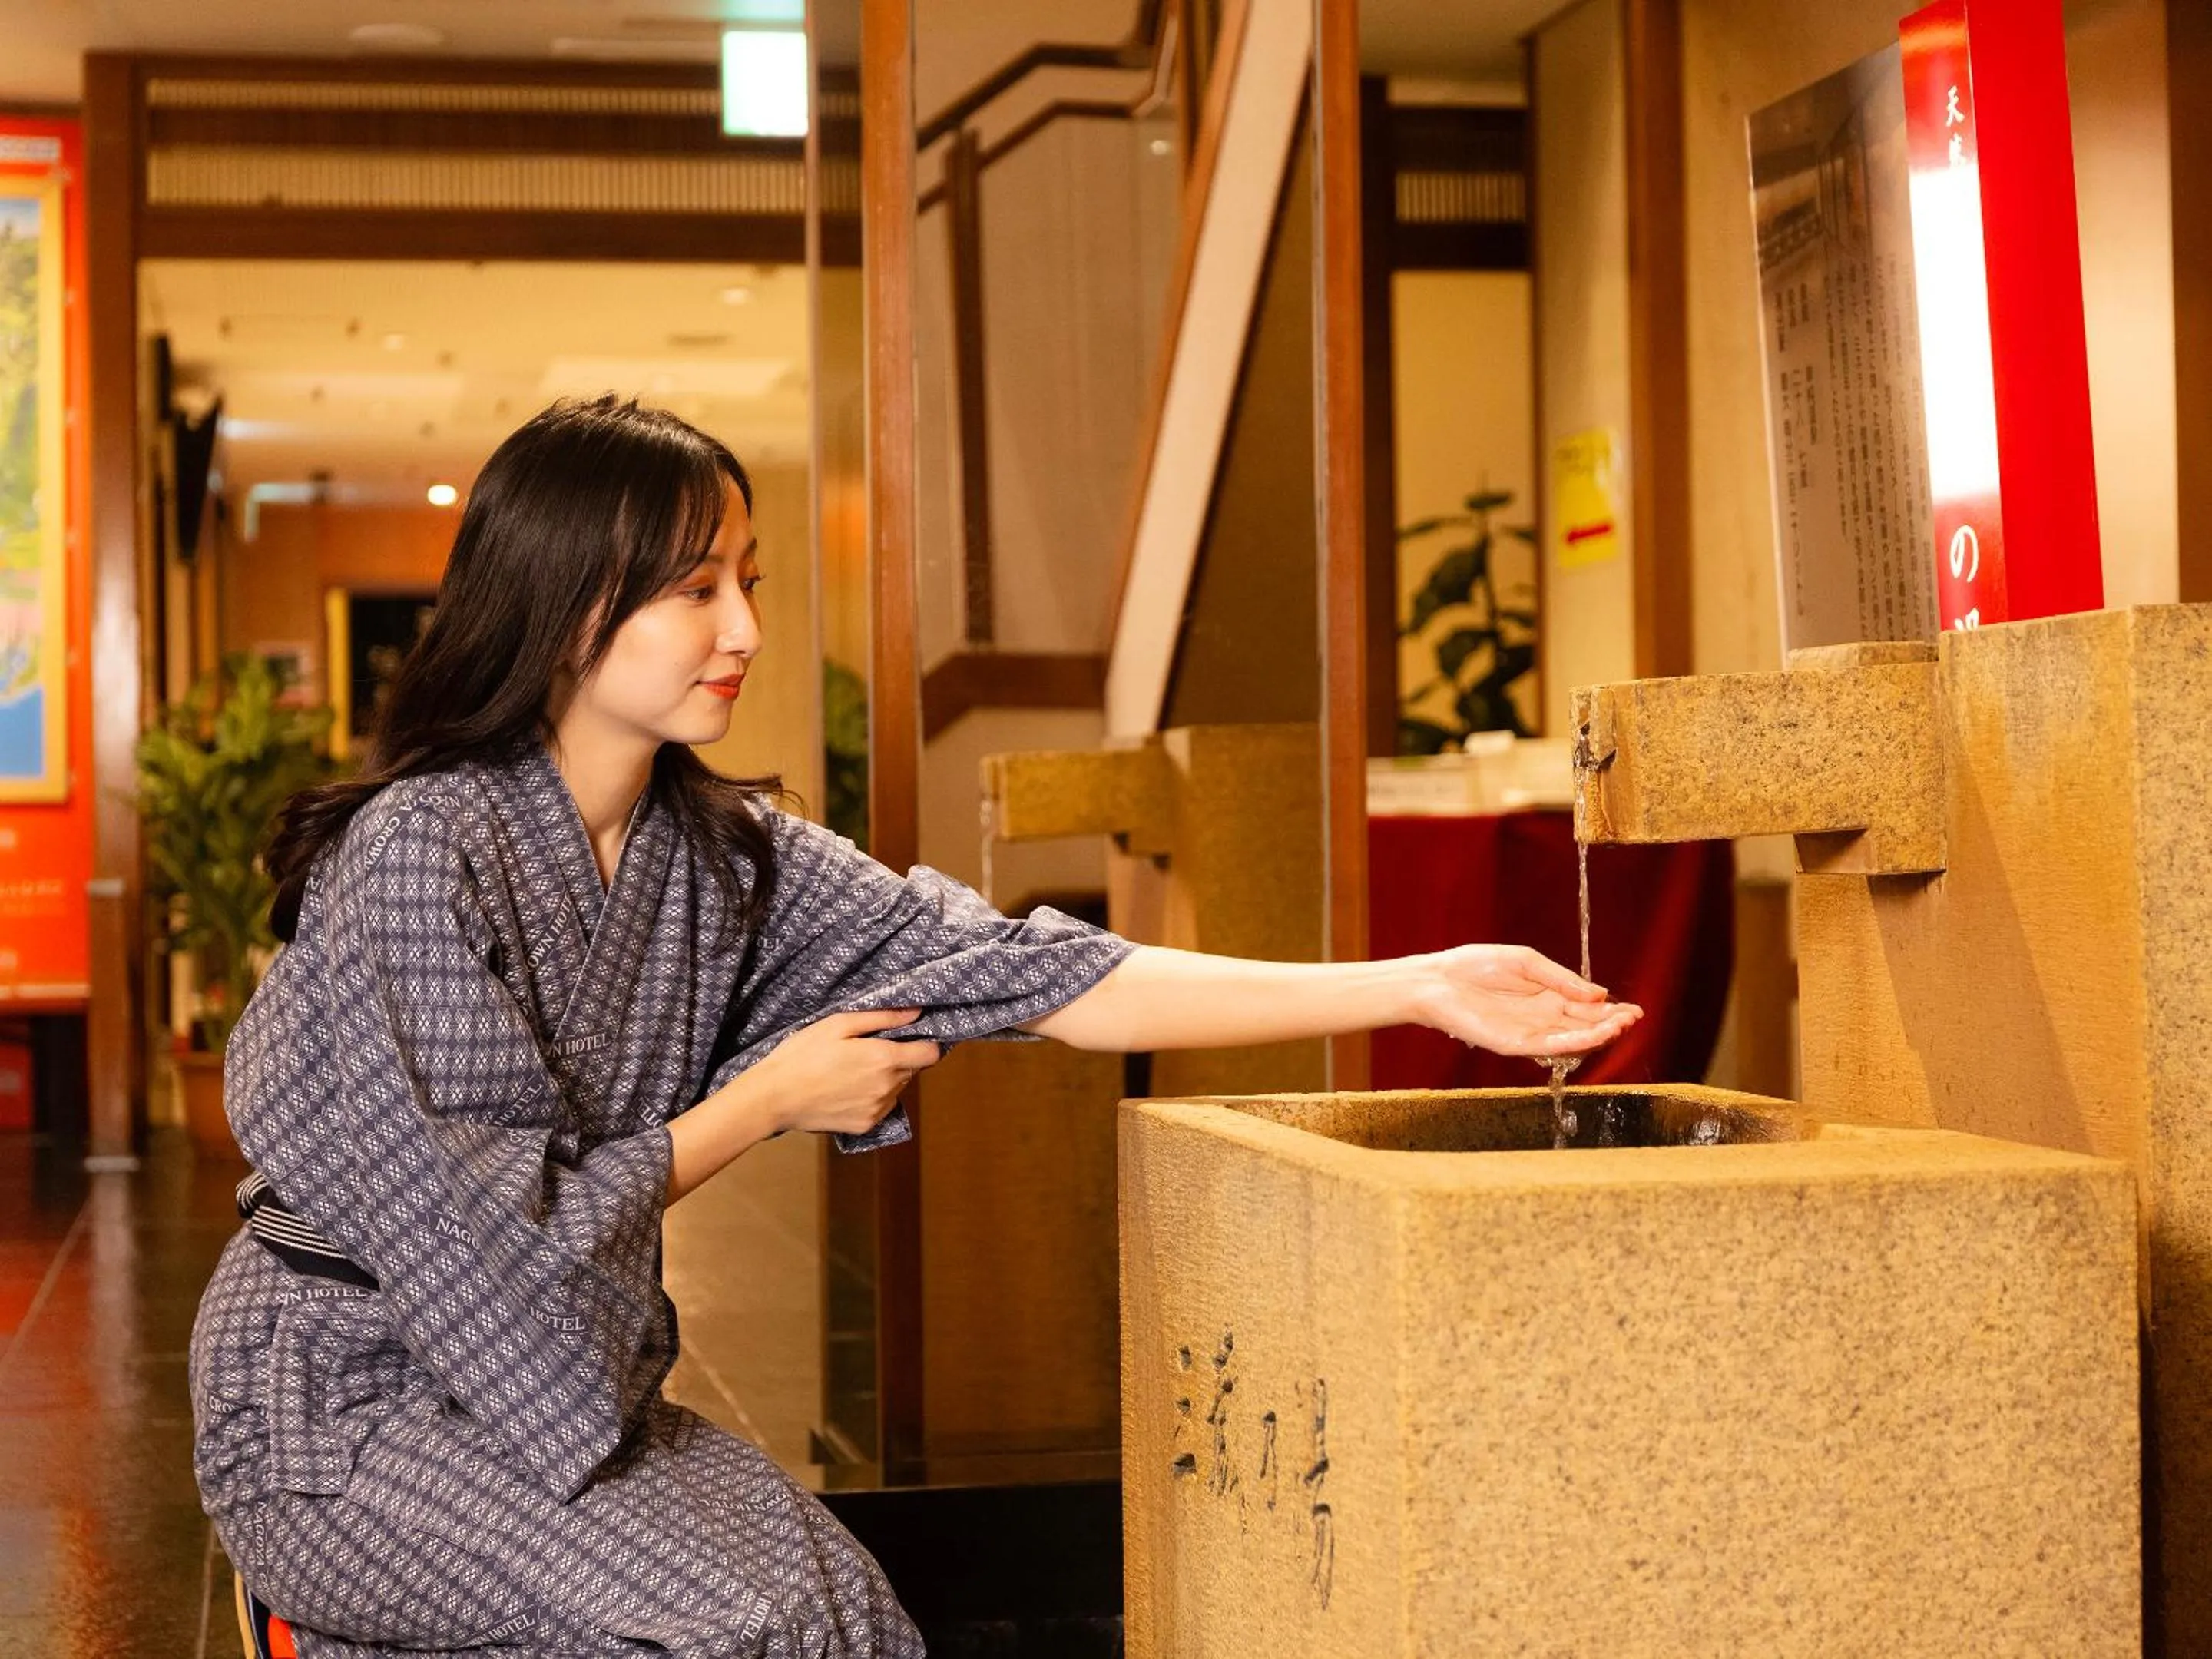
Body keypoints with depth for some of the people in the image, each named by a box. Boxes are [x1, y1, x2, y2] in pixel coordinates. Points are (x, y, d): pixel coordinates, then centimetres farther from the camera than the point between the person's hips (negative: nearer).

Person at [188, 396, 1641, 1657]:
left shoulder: (723, 853, 1)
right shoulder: (420, 851, -19)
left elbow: (1009, 969, -6)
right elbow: (492, 1224, -21)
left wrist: (1417, 989, -12)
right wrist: (767, 1103, -10)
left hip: (562, 1377, 7)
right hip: (348, 1399, -6)